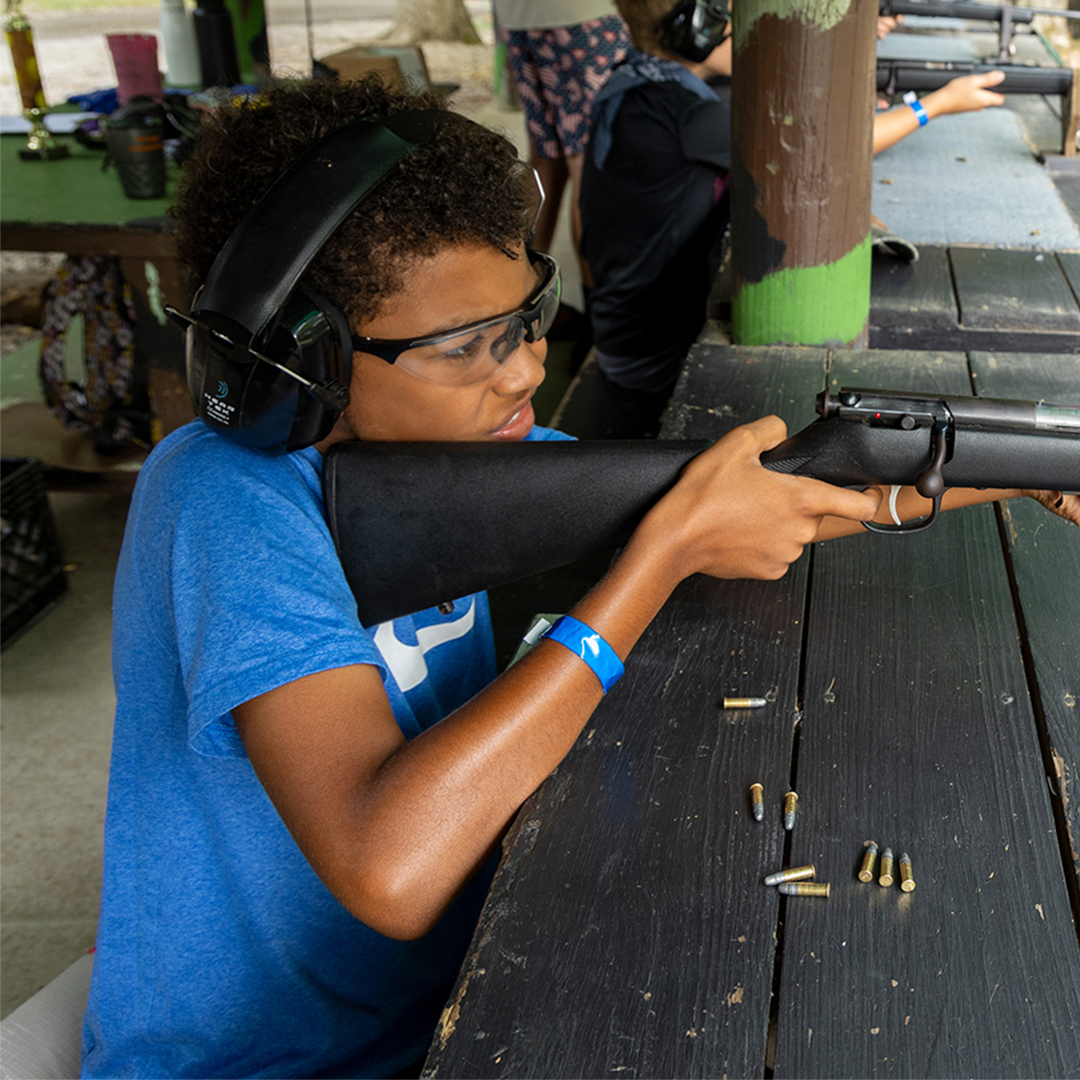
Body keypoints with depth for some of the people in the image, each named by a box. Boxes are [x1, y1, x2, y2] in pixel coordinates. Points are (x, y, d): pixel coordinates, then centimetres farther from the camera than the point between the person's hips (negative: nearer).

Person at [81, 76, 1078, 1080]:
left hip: (444, 991, 6)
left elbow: (766, 506, 2)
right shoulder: (223, 497, -28)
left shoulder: (453, 437, -7)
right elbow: (388, 873, -39)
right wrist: (672, 544, -34)